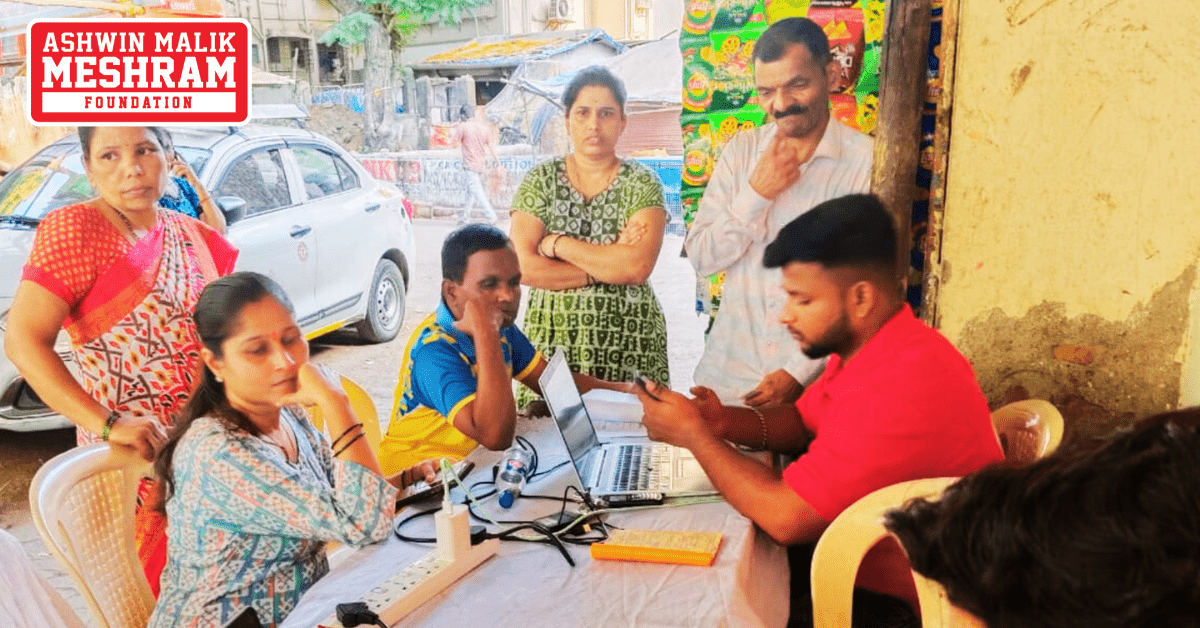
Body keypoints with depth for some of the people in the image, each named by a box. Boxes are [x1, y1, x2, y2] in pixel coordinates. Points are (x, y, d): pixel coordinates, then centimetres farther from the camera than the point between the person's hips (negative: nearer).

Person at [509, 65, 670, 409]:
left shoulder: (642, 184, 2)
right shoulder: (540, 181, 5)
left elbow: (638, 267, -14)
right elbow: (524, 268, -7)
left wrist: (557, 243, -9)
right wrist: (609, 266, -9)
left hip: (628, 347, -1)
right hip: (553, 341, 1)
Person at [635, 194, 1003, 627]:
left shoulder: (901, 389, -33)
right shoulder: (863, 344, -1)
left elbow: (786, 517, -30)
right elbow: (802, 422, 11)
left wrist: (693, 435, -18)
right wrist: (725, 422, -9)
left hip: (901, 593, -8)